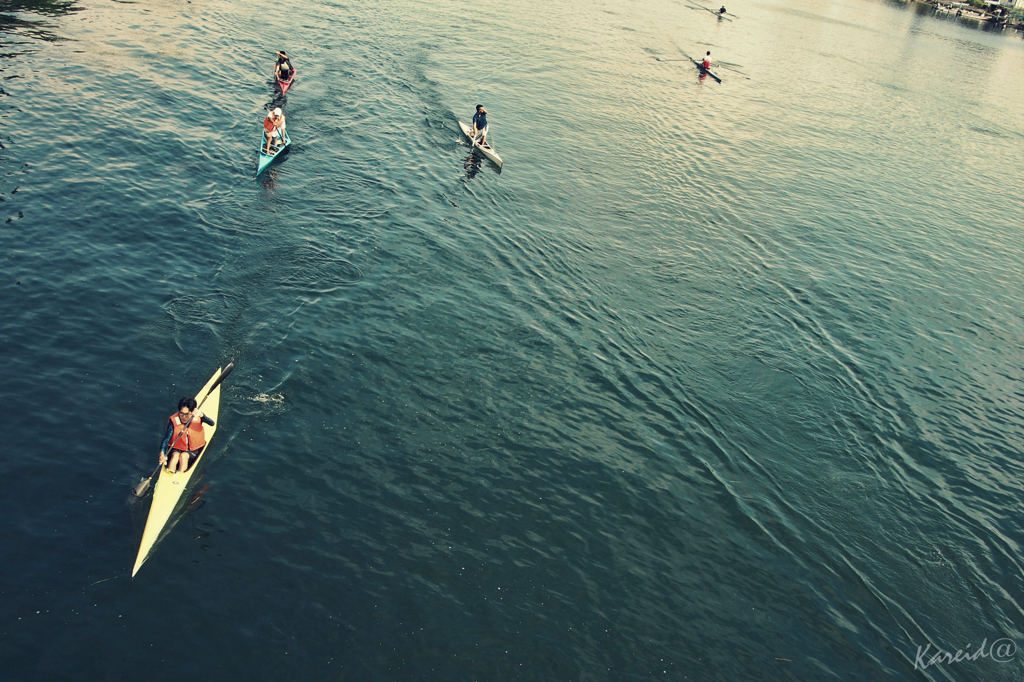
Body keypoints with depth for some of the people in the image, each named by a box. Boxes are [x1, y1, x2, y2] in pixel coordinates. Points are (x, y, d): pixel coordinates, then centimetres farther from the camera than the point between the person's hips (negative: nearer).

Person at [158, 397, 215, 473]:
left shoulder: (197, 417, -15)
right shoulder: (174, 422, -18)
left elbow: (211, 423, -31)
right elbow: (166, 440, -24)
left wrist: (201, 415, -49)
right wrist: (162, 453, -41)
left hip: (193, 450, 0)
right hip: (177, 448, 0)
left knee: (183, 456, -29)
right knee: (175, 455, -30)